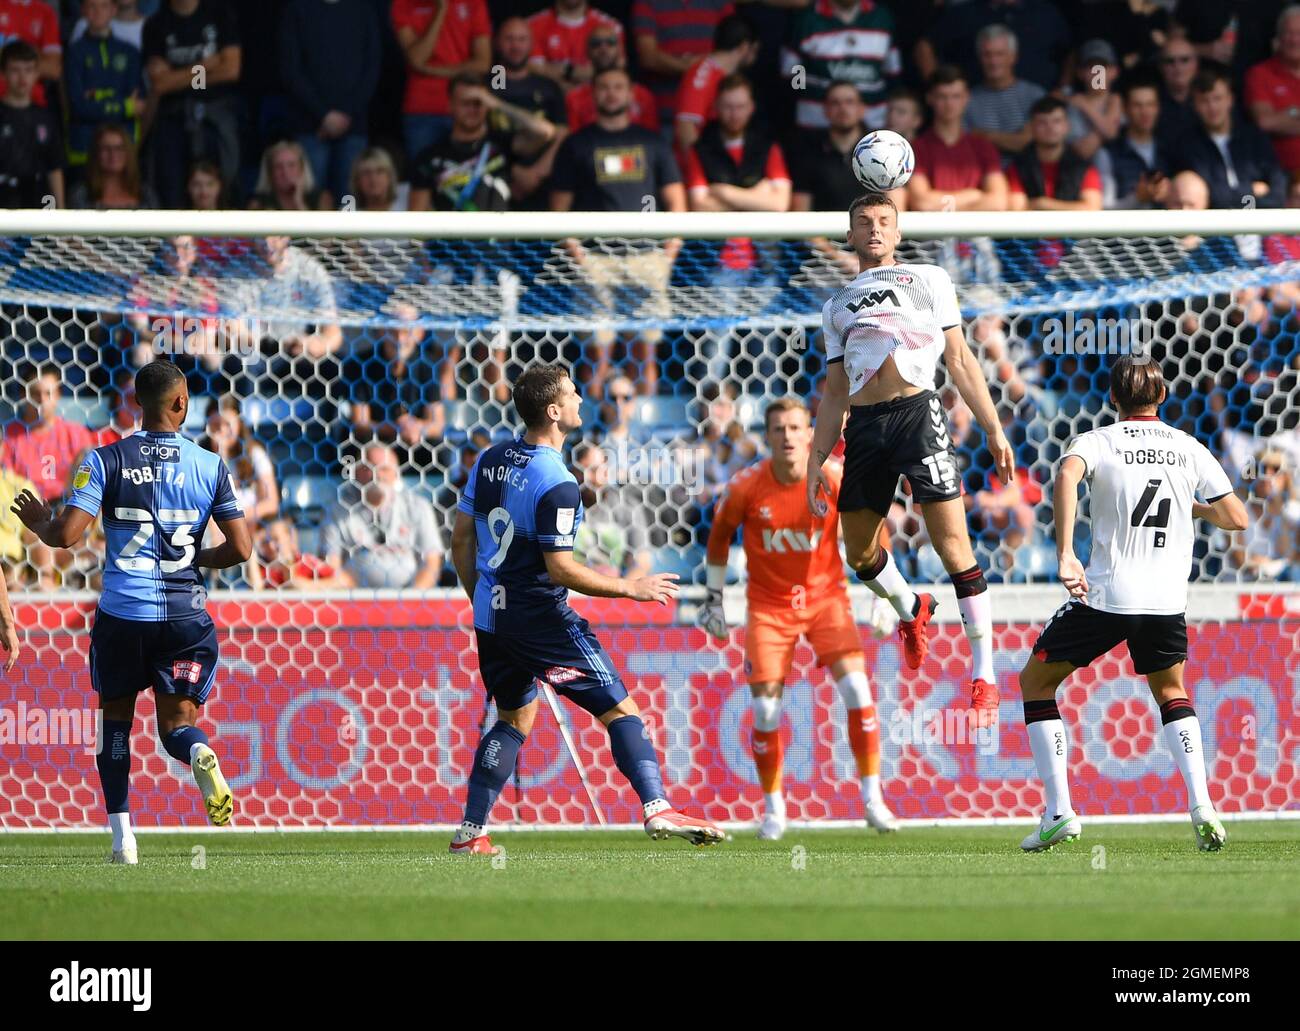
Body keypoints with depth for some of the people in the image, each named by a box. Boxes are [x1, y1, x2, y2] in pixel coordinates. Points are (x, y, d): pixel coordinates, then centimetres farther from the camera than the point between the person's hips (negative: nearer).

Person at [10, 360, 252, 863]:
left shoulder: (107, 460, -3)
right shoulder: (210, 466, 2)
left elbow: (66, 535, -10)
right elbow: (240, 548, 0)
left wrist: (39, 523, 13)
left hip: (122, 613, -1)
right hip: (185, 614, 1)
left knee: (116, 717, 18)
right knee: (177, 722, 9)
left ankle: (122, 834, 13)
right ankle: (200, 754, -28)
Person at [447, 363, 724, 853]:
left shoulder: (491, 460, 5)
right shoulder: (556, 484, -19)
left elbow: (460, 541, 10)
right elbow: (560, 569, -19)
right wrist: (631, 588, -9)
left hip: (491, 615, 8)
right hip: (541, 614, -8)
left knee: (514, 719, 21)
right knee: (619, 709, -4)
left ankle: (470, 832, 17)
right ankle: (657, 809, -16)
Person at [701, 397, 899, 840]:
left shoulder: (834, 478, -13)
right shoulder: (745, 487, -13)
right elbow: (719, 536, 6)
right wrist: (714, 597, 8)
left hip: (826, 596, 0)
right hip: (769, 607, 0)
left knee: (857, 691, -17)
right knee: (766, 711, -6)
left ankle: (873, 800, -7)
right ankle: (773, 809, 15)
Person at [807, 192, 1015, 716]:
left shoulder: (928, 279, 15)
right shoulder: (836, 307, 24)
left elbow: (960, 359, 11)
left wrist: (994, 429, 3)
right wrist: (817, 458, 13)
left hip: (918, 412, -4)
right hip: (863, 427, 4)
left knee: (954, 548, -12)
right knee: (859, 553, 7)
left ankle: (984, 676, -9)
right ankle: (911, 609, 40)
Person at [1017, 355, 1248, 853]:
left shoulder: (1097, 442, 0)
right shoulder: (1189, 449, 9)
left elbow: (1067, 475, -23)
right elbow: (1235, 518, 12)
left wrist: (1065, 555, -29)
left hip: (1106, 593, -3)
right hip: (1167, 598, 3)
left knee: (1036, 681, 16)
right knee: (1171, 693, 27)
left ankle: (1059, 811, 4)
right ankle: (1201, 806, 5)